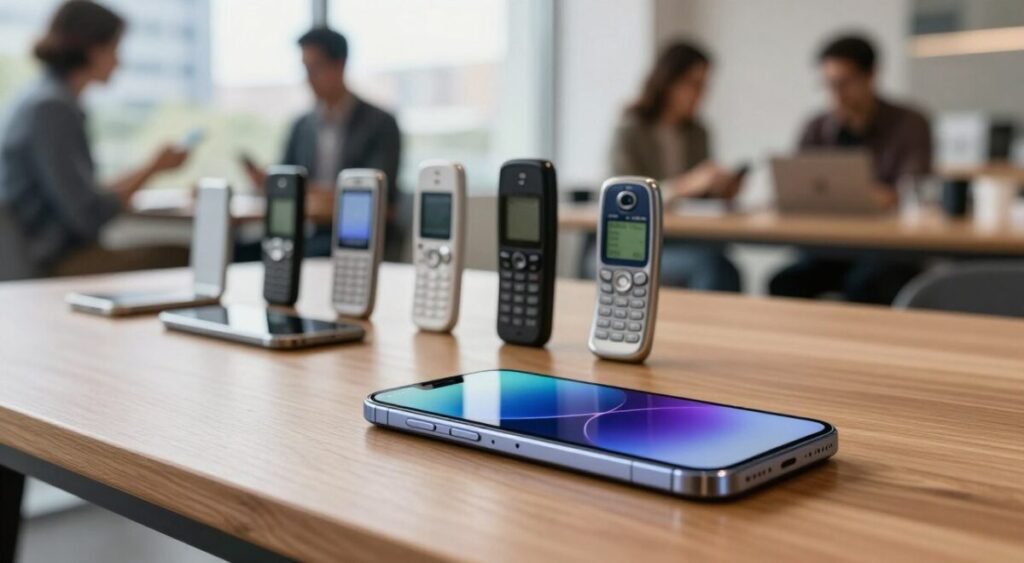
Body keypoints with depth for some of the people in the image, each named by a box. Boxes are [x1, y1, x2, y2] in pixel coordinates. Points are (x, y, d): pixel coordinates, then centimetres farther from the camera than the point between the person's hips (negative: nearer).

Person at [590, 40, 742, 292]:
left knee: (724, 270, -28)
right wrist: (688, 184, -28)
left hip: (682, 243, 5)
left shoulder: (698, 134, 15)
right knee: (709, 263, -32)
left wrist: (721, 191, -3)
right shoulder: (630, 130, -4)